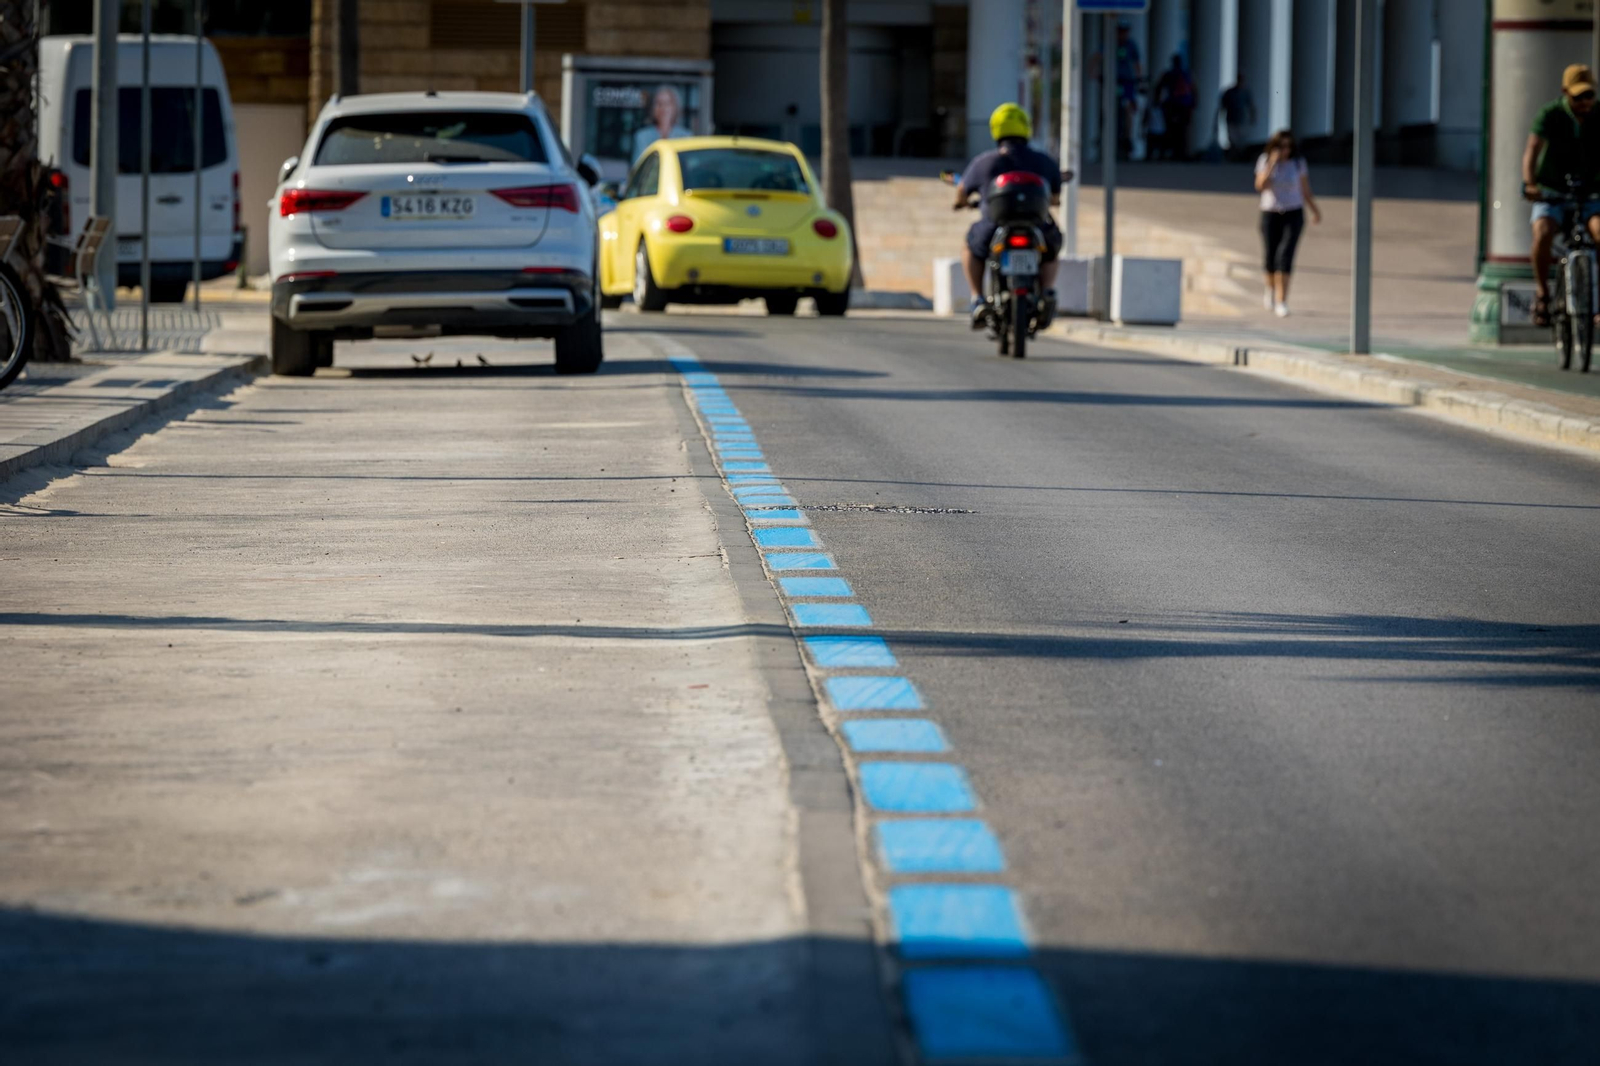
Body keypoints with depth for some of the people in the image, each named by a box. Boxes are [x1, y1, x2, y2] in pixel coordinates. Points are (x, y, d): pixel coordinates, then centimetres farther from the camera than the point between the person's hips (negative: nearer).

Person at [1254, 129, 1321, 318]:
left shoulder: (1298, 163, 0)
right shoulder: (1265, 161, 0)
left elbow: (1305, 190, 9)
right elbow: (1261, 186, -13)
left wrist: (1315, 210, 10)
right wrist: (1272, 164, -19)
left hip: (1293, 215, -1)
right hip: (1270, 214, 1)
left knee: (1285, 255, -17)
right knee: (1271, 257, 6)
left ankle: (1281, 302, -18)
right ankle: (1271, 290, 39)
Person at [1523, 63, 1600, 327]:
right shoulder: (1551, 114, -8)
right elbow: (1533, 149, -19)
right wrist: (1529, 183, -37)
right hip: (1551, 193, -1)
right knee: (1543, 234, -31)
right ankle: (1542, 291, -8)